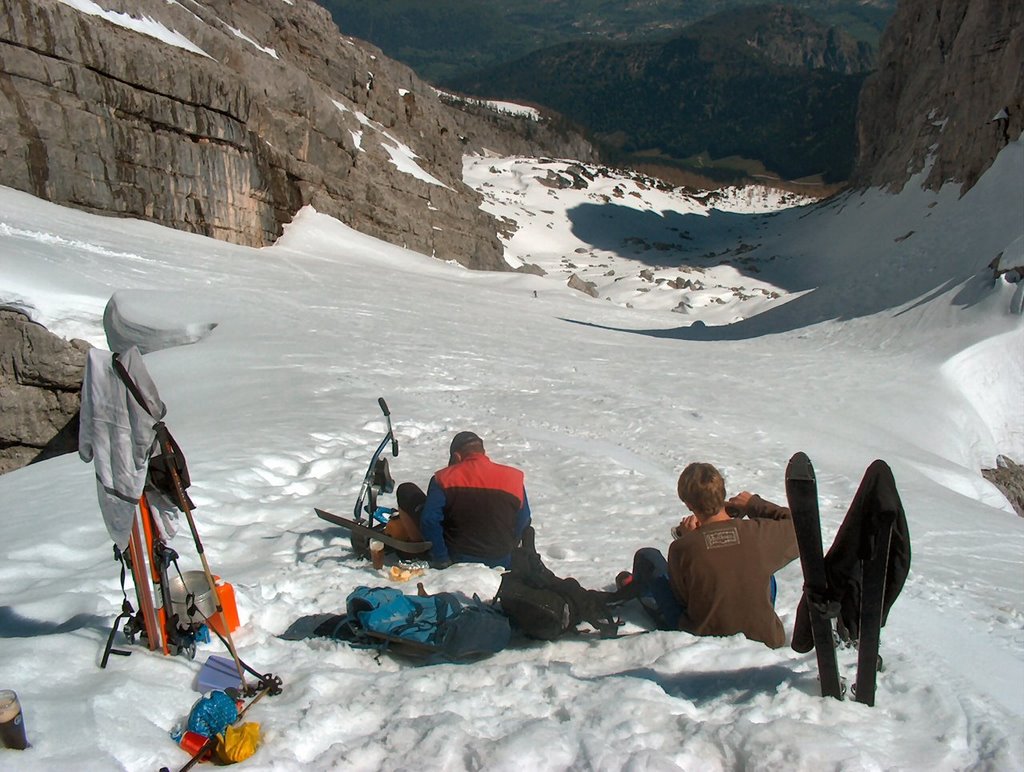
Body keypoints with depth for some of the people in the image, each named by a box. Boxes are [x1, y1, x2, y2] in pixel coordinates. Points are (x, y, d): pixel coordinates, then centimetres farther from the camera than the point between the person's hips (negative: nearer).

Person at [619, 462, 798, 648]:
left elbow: (683, 596, -5)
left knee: (647, 557, 10)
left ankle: (635, 588, 49)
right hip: (763, 638, 2)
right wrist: (755, 504, 6)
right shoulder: (758, 532, -20)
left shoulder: (682, 548, -23)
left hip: (703, 641, -1)